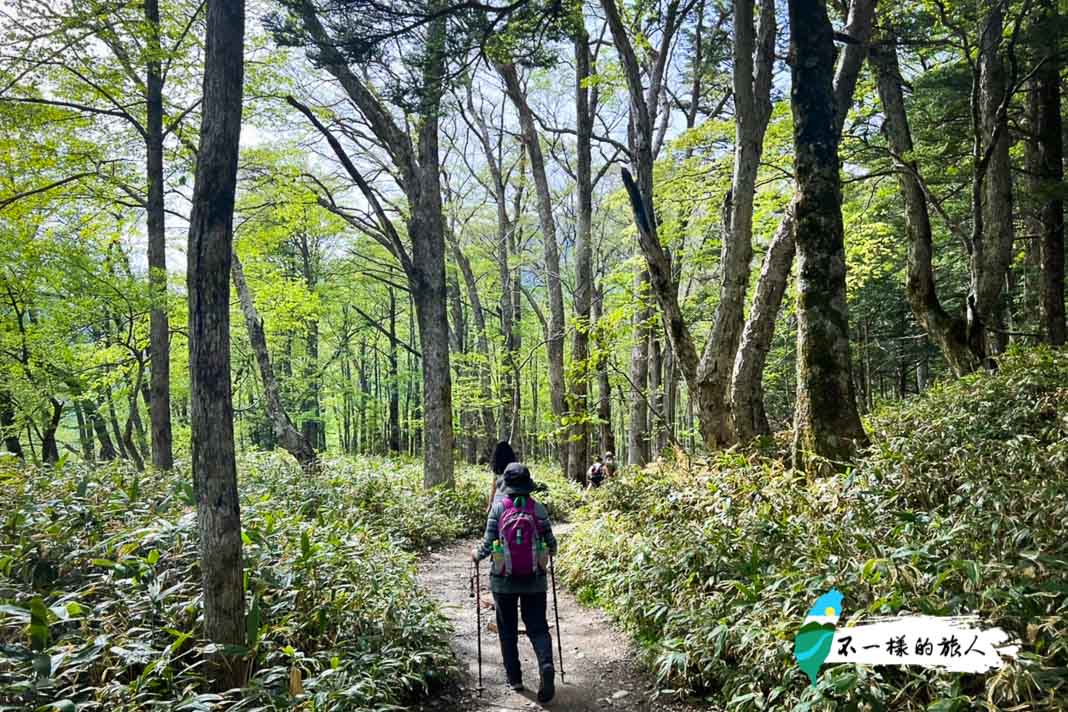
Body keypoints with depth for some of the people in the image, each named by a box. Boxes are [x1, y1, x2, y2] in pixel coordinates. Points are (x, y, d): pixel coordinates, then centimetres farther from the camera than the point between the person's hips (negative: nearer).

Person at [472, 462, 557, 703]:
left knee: (507, 630, 15)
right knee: (538, 627, 8)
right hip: (535, 581, 1)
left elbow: (488, 544, -9)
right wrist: (548, 551, 20)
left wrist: (477, 555, 11)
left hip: (504, 581, 0)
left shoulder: (498, 508, -8)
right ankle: (546, 666, -15)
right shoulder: (539, 509, -5)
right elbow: (551, 545, -2)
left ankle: (514, 677, 20)